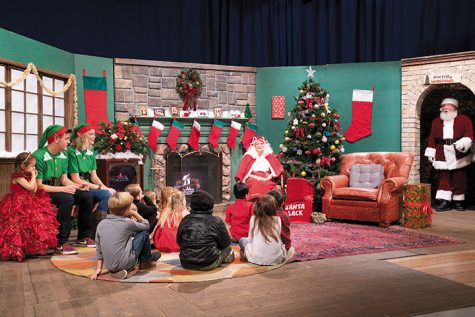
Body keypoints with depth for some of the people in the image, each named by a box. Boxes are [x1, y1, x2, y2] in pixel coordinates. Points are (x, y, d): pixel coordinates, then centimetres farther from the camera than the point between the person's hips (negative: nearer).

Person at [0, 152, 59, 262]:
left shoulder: (27, 176, 14)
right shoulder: (17, 177, -13)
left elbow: (35, 191, 11)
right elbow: (30, 187, -24)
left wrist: (34, 177, 8)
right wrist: (33, 176, -10)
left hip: (28, 203, 9)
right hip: (19, 206, -9)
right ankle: (16, 250, -7)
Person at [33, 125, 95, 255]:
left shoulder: (64, 155, 5)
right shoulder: (39, 156, -19)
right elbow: (38, 186, -21)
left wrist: (77, 186, -9)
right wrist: (63, 189, -25)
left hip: (58, 189, 8)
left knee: (86, 195, -9)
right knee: (67, 199, -34)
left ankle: (83, 236, 2)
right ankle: (62, 243, -26)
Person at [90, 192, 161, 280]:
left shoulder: (101, 224, 3)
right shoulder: (127, 222, -10)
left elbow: (99, 248, 8)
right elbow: (146, 225, 7)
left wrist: (98, 268, 13)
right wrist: (135, 214, 17)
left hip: (109, 266, 6)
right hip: (125, 264, -6)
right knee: (144, 233, 10)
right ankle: (147, 260, 27)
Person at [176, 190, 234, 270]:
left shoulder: (185, 220, 0)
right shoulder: (216, 221, -10)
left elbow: (179, 242, 11)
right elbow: (226, 243, 1)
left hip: (186, 264, 4)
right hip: (208, 264, -4)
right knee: (227, 248, 23)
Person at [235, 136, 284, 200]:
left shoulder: (270, 156, 16)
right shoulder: (248, 156, 12)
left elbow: (277, 169, 9)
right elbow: (243, 171, 6)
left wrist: (268, 177, -8)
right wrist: (255, 177, -8)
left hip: (267, 180, 1)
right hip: (253, 179, -1)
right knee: (255, 184, -35)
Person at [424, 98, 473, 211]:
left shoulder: (464, 120, 6)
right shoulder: (436, 122, 14)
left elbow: (469, 134, -3)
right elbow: (432, 138, 12)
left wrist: (462, 143, -22)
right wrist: (431, 153, 6)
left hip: (459, 156, -1)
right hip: (443, 157, 2)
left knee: (459, 180, 4)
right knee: (444, 179, -2)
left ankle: (458, 201, 14)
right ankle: (444, 202, -2)